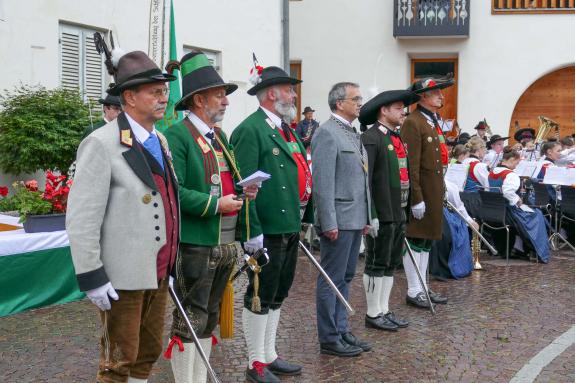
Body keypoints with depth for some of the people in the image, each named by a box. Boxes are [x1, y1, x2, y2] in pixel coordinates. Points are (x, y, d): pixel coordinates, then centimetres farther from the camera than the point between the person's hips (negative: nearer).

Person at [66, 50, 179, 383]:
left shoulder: (161, 141, 11)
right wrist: (92, 278, -17)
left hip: (158, 272, 7)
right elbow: (81, 219, -16)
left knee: (149, 354, 17)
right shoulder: (102, 144, -13)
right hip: (124, 277, -7)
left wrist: (170, 265, 15)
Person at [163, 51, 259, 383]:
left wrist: (242, 190, 4)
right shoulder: (177, 136, -12)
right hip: (196, 244, -9)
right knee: (190, 320, 0)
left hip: (226, 243, 9)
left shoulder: (220, 135, 16)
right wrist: (215, 205, -20)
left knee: (210, 317, 16)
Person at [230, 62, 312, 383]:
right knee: (260, 298, 3)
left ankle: (270, 355, 31)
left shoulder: (287, 129, 15)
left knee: (277, 295, 18)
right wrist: (253, 232, -22)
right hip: (267, 230, -9)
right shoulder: (250, 130, -14)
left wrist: (304, 219, 17)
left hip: (291, 227, 9)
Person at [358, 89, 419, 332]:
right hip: (381, 215, -9)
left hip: (398, 214, 9)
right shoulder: (371, 139, -13)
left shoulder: (397, 138, 16)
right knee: (377, 265, 1)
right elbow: (364, 180, -19)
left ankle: (384, 310, 24)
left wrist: (404, 211, 17)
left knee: (391, 264, 14)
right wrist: (371, 215, -21)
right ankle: (373, 314, 11)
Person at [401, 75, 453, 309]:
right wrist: (417, 198, -22)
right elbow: (411, 166, -20)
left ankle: (423, 287, 23)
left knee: (427, 240, 14)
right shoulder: (413, 123, -15)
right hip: (420, 193, -9)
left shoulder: (434, 123, 16)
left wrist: (440, 193, 20)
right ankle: (413, 291, 6)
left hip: (434, 193, 10)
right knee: (415, 241, -1)